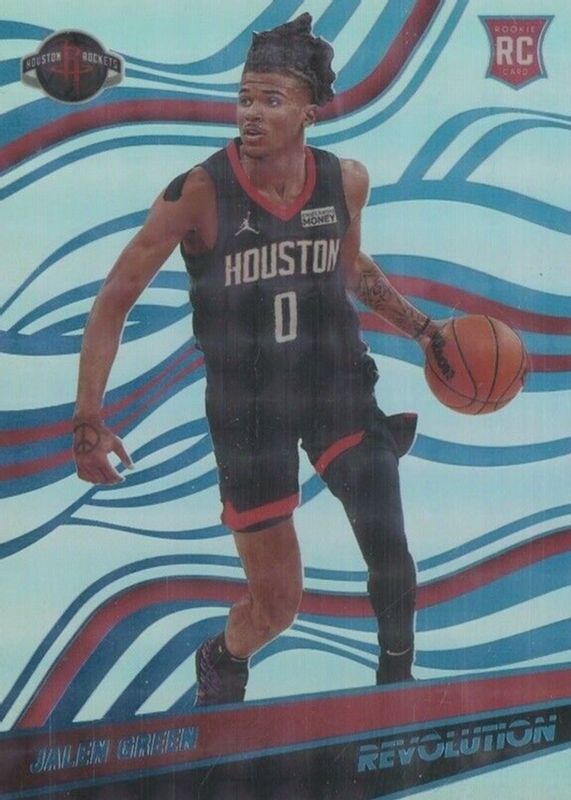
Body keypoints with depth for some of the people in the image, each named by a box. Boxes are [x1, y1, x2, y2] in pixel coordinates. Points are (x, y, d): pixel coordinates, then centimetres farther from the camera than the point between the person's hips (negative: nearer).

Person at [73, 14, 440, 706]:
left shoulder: (345, 181, -5)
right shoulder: (199, 193, -18)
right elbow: (114, 300, -12)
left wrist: (421, 327, 16)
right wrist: (88, 420, -16)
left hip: (336, 385, 3)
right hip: (246, 407, -3)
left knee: (389, 550, -13)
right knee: (277, 604, 2)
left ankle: (396, 682, 16)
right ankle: (219, 662, 38)